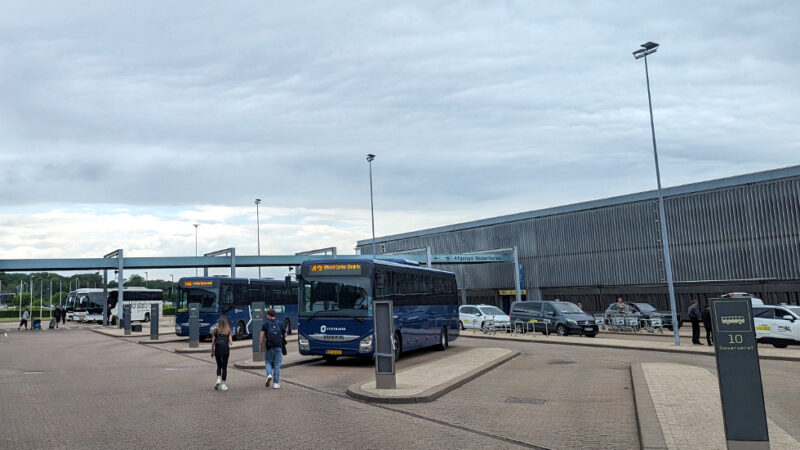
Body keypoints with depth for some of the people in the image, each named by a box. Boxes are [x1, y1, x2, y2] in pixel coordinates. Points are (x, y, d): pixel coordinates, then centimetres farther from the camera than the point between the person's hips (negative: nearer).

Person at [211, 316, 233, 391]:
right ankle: (223, 384, 8)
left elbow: (213, 342, -1)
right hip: (226, 350, 0)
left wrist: (212, 352, 10)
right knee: (224, 367, 10)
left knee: (219, 366, 19)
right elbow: (231, 343, -5)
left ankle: (218, 379, -3)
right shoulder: (228, 330, -1)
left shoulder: (215, 330, -2)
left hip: (217, 350, 0)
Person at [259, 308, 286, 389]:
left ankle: (269, 375, -10)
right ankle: (276, 383, 5)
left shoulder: (265, 324, -3)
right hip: (278, 347, 1)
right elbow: (285, 335, 11)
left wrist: (260, 346, -2)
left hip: (269, 347, -1)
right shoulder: (280, 324, 5)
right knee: (277, 364, 6)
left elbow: (261, 336, -10)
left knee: (268, 362, 16)